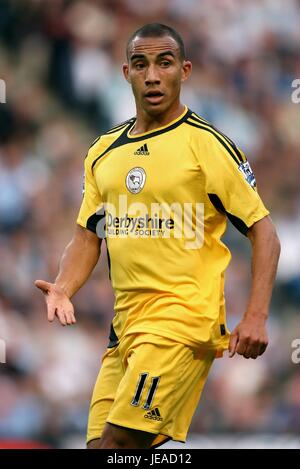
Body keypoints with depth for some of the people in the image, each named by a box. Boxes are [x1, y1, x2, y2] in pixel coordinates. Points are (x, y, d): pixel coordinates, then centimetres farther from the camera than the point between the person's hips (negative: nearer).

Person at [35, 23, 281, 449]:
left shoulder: (206, 144, -5)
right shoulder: (104, 151, 14)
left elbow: (263, 231, -4)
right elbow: (88, 237, 20)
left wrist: (256, 317, -15)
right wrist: (63, 290, 0)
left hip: (184, 315, -7)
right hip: (125, 325, 7)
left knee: (118, 441, -19)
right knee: (100, 444, 1)